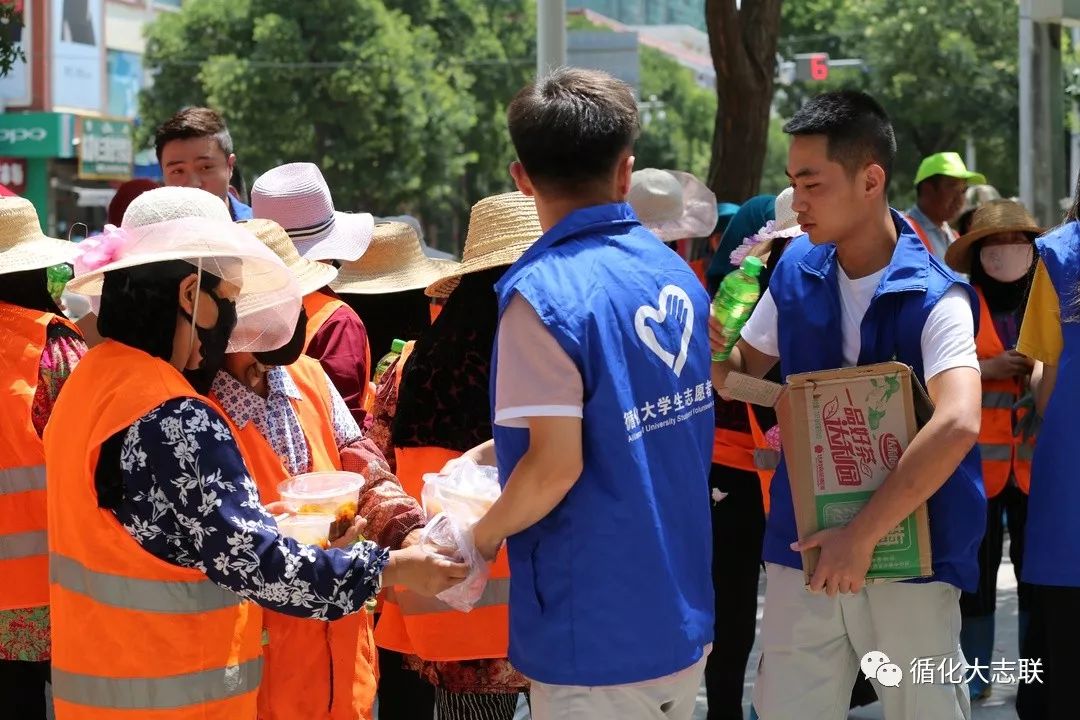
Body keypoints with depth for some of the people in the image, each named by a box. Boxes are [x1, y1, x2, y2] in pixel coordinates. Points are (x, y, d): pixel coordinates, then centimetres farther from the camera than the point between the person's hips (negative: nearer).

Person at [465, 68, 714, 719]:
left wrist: (484, 535, -5)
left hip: (596, 640, -7)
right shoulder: (677, 274, 6)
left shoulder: (543, 292, -18)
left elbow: (557, 465, -22)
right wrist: (499, 449, 17)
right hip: (684, 619, 7)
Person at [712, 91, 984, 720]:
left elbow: (958, 425, -29)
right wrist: (714, 354, -8)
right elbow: (744, 370, 17)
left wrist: (863, 535, -28)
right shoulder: (797, 268, 3)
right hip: (805, 547, 4)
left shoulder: (934, 297, -14)